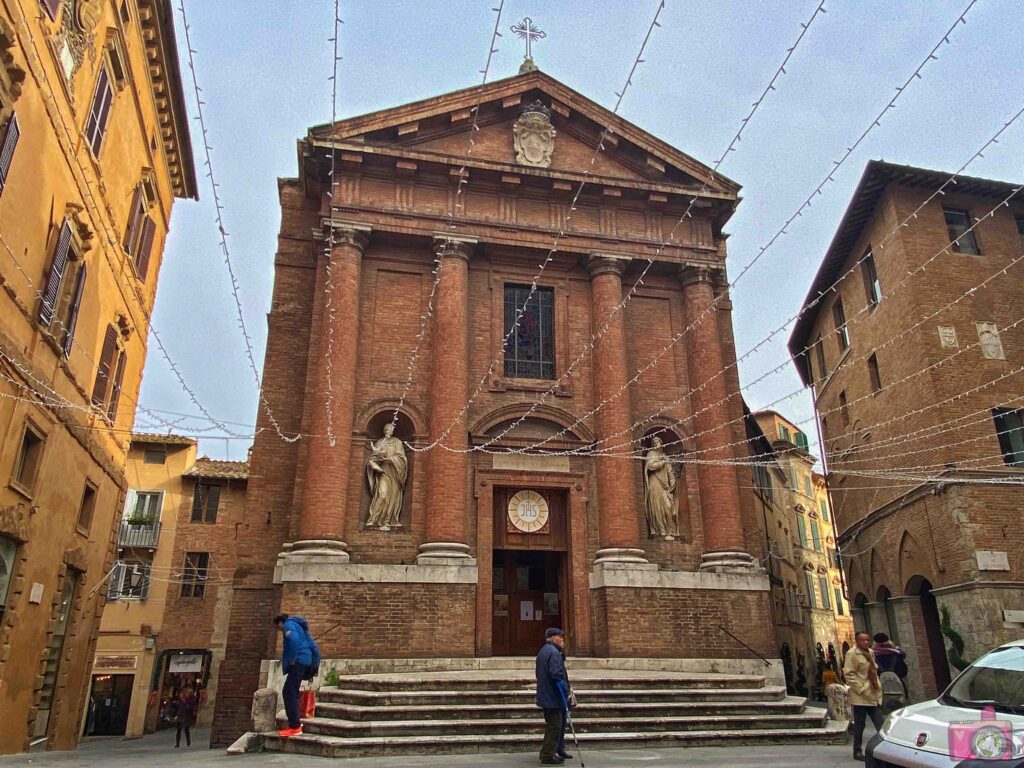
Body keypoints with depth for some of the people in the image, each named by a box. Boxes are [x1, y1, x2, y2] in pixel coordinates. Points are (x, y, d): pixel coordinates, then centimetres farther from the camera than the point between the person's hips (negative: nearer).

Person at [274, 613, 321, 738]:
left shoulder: (288, 625, -3)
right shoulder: (297, 625, 26)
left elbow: (294, 640, -24)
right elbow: (311, 645, 25)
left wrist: (291, 660, -16)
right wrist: (314, 661, 21)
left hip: (297, 662, -10)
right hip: (305, 661, 10)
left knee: (289, 694, -9)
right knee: (290, 693, 16)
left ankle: (295, 727, -11)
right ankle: (295, 722, 21)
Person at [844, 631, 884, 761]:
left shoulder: (870, 652, 12)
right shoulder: (852, 653, -12)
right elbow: (849, 674, -16)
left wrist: (878, 686, 10)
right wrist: (862, 689, -19)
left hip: (874, 694, 7)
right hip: (861, 696, -7)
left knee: (880, 724, 6)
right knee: (859, 725, 2)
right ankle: (857, 752, 12)